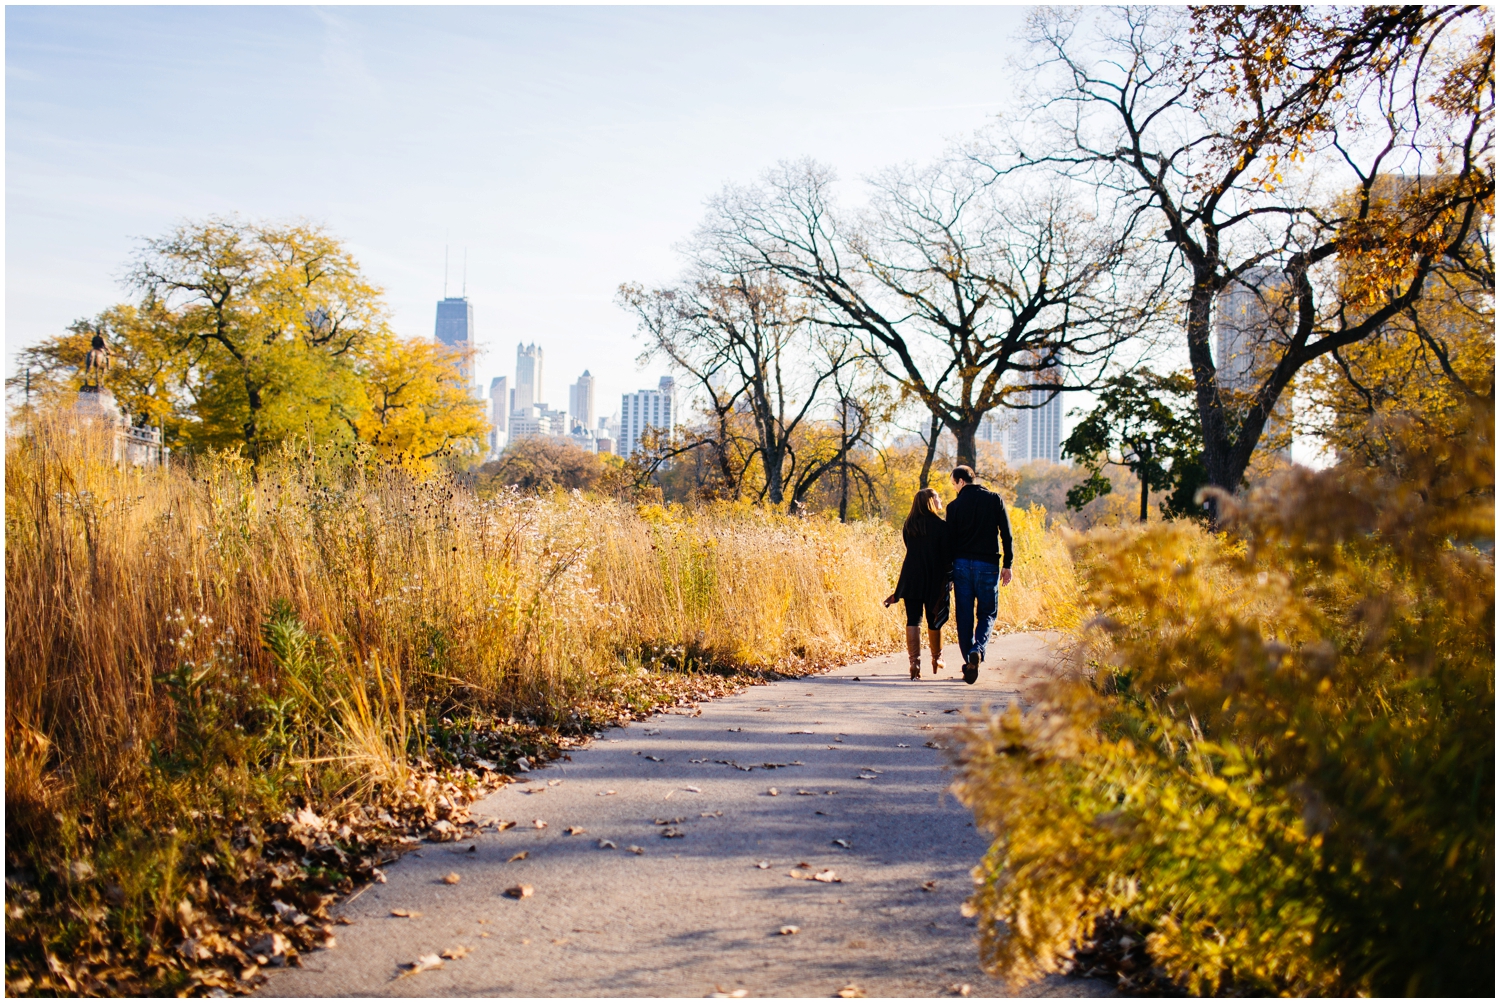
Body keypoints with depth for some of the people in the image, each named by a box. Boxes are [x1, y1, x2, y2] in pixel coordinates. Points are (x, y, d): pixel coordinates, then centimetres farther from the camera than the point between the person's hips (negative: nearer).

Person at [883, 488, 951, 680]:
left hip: (911, 577, 2)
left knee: (913, 620, 1)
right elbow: (946, 556, -7)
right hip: (934, 580, -2)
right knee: (934, 620, 14)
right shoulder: (941, 526, -7)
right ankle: (937, 659, 30)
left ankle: (914, 662, -10)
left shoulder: (908, 526, 6)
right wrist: (946, 582, 1)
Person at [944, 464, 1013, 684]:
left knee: (965, 615, 8)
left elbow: (950, 541, 2)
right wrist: (1007, 564, 3)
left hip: (962, 565, 0)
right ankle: (977, 650, -17)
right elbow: (1006, 533, -1)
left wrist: (949, 569, 8)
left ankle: (969, 661, 7)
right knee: (986, 614, 9)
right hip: (988, 565, 0)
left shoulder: (955, 506, 1)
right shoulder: (994, 499, 2)